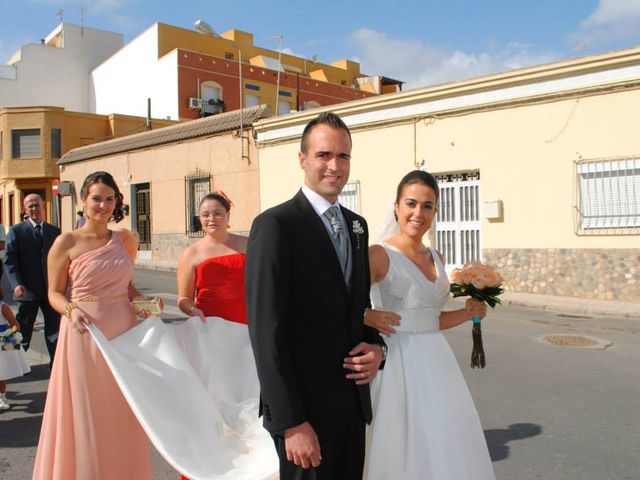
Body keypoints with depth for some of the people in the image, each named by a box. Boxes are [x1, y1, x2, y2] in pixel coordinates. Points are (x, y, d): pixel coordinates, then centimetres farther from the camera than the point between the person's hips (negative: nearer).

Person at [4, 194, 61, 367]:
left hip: (51, 289, 3)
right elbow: (9, 260, -6)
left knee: (54, 330, 12)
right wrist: (16, 284, -19)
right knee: (23, 331, 7)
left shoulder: (55, 231, 8)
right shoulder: (16, 231, 0)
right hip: (28, 290, -2)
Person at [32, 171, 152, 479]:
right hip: (85, 335, -3)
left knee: (123, 416, 12)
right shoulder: (67, 242, -5)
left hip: (124, 333, 4)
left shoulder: (126, 240, 7)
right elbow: (55, 293, 0)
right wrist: (71, 310, -20)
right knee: (85, 415, 6)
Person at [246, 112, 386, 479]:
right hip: (306, 406, -7)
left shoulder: (357, 224, 8)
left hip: (354, 401, 7)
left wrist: (376, 346, -3)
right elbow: (267, 331, -18)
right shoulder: (275, 225, -15)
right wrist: (291, 422, -19)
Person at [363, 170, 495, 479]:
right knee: (404, 451, 4)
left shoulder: (437, 258, 11)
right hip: (399, 365, -6)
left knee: (446, 447, 14)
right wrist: (368, 317, -31)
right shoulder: (379, 255, -11)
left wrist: (467, 313, 6)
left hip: (436, 364, 7)